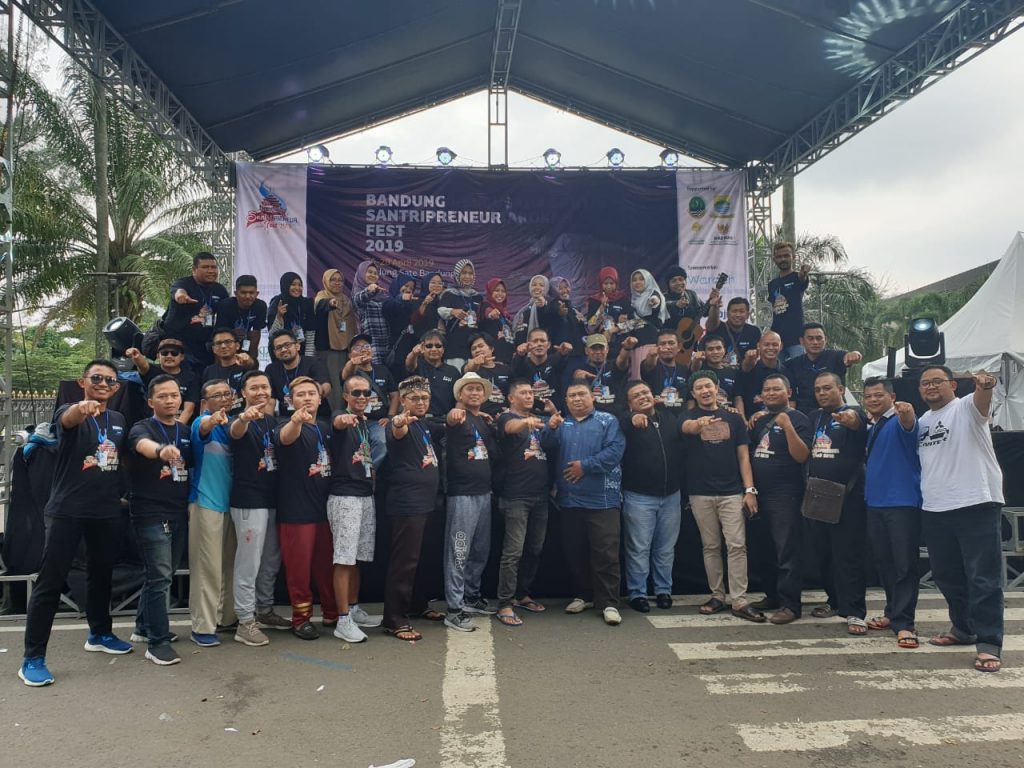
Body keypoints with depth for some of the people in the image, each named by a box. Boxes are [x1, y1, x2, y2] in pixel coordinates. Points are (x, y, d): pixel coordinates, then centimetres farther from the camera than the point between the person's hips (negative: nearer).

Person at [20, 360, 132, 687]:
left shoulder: (119, 420, 9)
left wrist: (121, 494, 13)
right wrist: (81, 409, -56)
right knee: (50, 581, -4)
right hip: (67, 510, -5)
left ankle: (100, 634, 36)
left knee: (101, 574, 18)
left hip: (108, 512, 6)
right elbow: (68, 419, -34)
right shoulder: (70, 412, -8)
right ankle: (33, 657, 4)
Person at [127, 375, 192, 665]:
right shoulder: (142, 428, -9)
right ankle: (158, 642, 0)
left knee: (162, 574, 17)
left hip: (179, 513, 6)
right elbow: (143, 445, -34)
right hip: (151, 514, -6)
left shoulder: (186, 432, 9)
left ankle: (144, 626, 34)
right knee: (160, 577, -8)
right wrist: (161, 450, -57)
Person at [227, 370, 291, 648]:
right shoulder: (241, 421, -10)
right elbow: (235, 432, -35)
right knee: (248, 563, -4)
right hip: (248, 501, -7)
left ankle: (265, 612, 30)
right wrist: (244, 418, -56)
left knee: (271, 560, 16)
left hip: (273, 499, 7)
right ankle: (245, 623, 4)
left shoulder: (274, 420, 10)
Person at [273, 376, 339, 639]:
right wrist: (296, 421, -57)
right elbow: (285, 437, -35)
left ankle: (332, 614, 26)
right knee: (299, 567, 2)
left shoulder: (326, 428, 11)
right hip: (296, 510, -5)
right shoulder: (289, 427, -9)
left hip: (325, 507, 6)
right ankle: (301, 618, 16)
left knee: (328, 564, 13)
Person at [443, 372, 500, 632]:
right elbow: (450, 421, -34)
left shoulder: (487, 420, 13)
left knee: (481, 550, 16)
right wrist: (453, 415, -55)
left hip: (484, 492, 8)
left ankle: (471, 597, 31)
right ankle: (454, 610, 0)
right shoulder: (459, 417, -8)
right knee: (459, 552, -5)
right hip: (462, 493, -8)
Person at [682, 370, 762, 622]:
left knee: (737, 545, -6)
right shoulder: (690, 417, 4)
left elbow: (743, 456, 6)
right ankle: (717, 596, 18)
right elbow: (687, 427, -23)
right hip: (701, 494, 0)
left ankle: (740, 601, -2)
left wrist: (750, 490, -4)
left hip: (732, 492, 0)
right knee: (711, 547, 8)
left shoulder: (734, 418, 7)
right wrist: (699, 423, -47)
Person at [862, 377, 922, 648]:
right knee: (883, 562, 14)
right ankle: (893, 612, 27)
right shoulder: (868, 427, 14)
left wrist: (907, 414, -54)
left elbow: (908, 426, -34)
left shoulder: (899, 421, -8)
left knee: (904, 564, -5)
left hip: (903, 502, -7)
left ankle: (903, 622, -1)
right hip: (875, 502, 8)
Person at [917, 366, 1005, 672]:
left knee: (984, 578, -3)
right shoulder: (922, 422, 16)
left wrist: (985, 386, -51)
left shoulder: (967, 407, -5)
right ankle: (963, 628, 32)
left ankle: (989, 644, 3)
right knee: (946, 575, 16)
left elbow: (982, 401, -30)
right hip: (934, 510, 7)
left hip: (977, 504, -7)